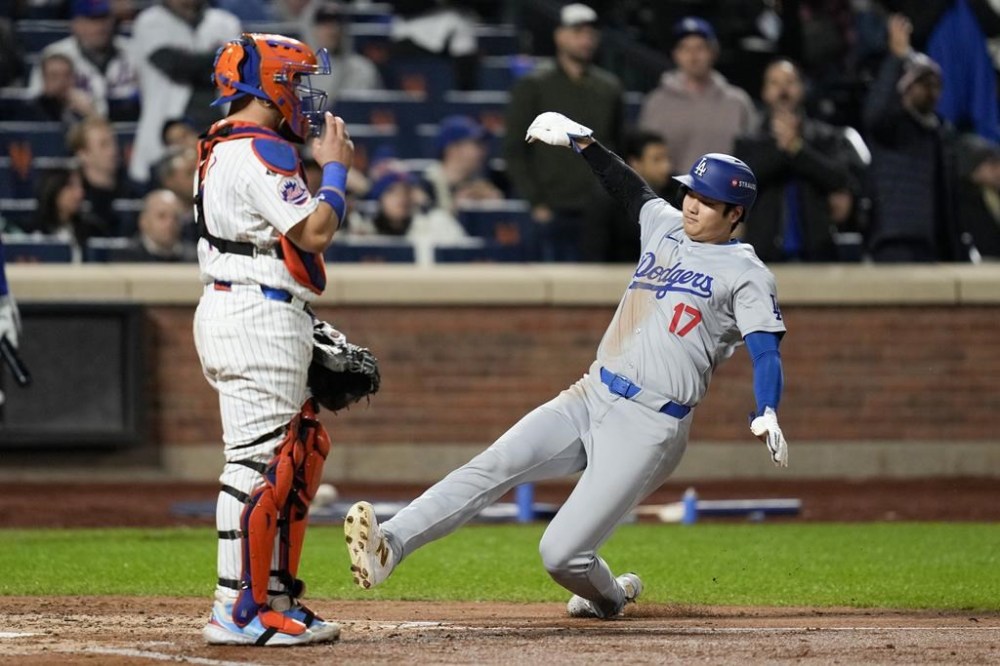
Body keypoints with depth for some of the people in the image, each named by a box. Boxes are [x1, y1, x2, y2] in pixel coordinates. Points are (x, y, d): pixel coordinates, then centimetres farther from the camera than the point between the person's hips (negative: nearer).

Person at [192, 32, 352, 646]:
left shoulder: (223, 149, 18)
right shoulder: (262, 151, -14)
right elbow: (315, 231, -18)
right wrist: (334, 167, -5)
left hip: (236, 312, 11)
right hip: (259, 316, -11)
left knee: (303, 449, 15)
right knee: (261, 459, -10)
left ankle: (276, 594, 18)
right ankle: (239, 611, -9)